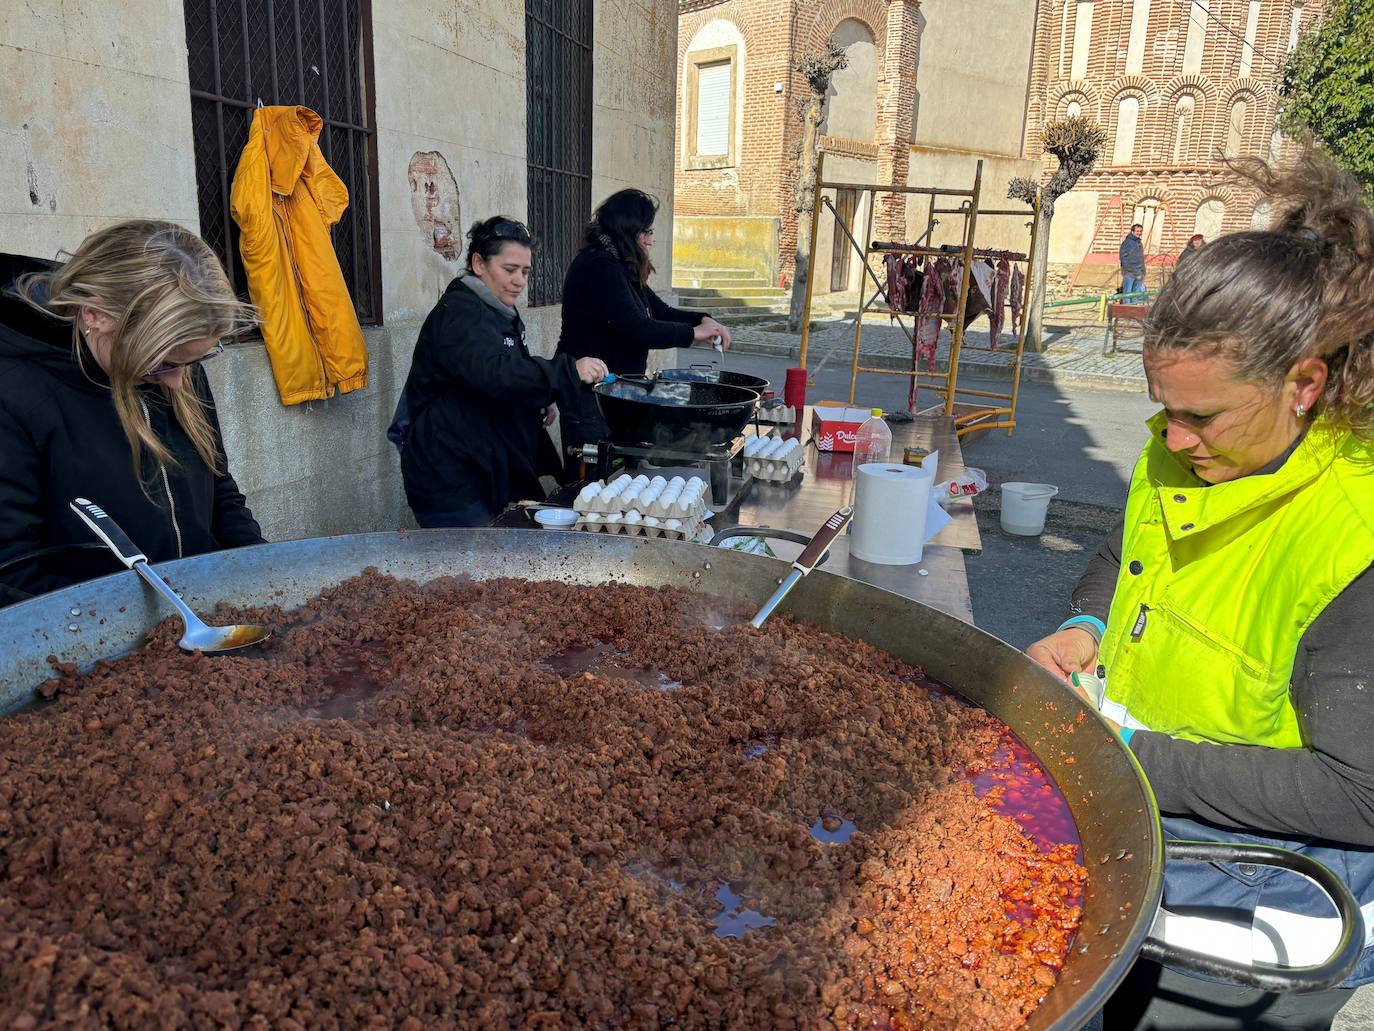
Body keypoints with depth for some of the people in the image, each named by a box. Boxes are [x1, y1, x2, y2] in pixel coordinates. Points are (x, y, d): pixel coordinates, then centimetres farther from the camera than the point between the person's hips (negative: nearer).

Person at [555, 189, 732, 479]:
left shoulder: (619, 268, 14)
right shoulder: (599, 268, -19)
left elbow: (659, 310, 18)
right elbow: (638, 330, -26)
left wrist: (703, 320, 0)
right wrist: (693, 333, -14)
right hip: (590, 393, -10)